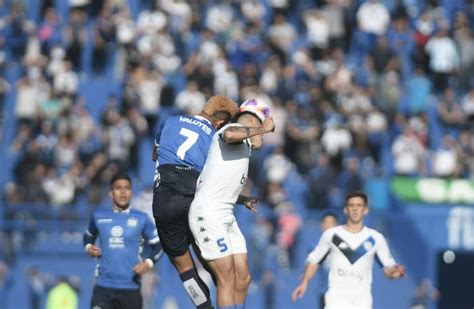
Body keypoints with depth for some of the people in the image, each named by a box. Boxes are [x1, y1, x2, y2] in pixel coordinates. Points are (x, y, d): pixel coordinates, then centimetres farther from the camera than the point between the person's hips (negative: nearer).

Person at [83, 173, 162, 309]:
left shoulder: (141, 219, 3)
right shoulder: (99, 217, 7)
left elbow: (158, 245, 9)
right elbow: (89, 236, 26)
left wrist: (149, 262, -9)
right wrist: (88, 247, 4)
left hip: (131, 287, 0)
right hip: (103, 286, 0)